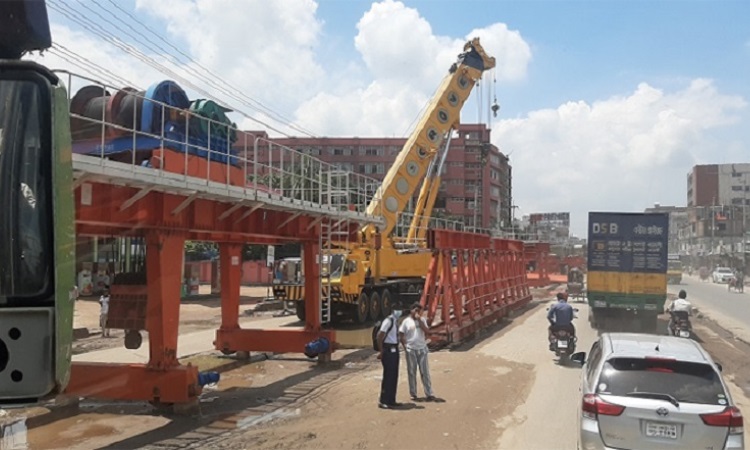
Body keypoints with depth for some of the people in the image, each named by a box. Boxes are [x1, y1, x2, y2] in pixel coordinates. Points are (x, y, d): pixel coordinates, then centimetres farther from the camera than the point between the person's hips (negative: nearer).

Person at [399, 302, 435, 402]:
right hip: (411, 350, -2)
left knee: (425, 372, 2)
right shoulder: (406, 321, -2)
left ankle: (429, 393, 5)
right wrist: (406, 346, -6)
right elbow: (401, 335, 0)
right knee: (411, 372, 6)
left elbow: (426, 331, -9)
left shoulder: (422, 320, 5)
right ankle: (413, 394, 16)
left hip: (422, 349, 2)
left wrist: (419, 320, -12)